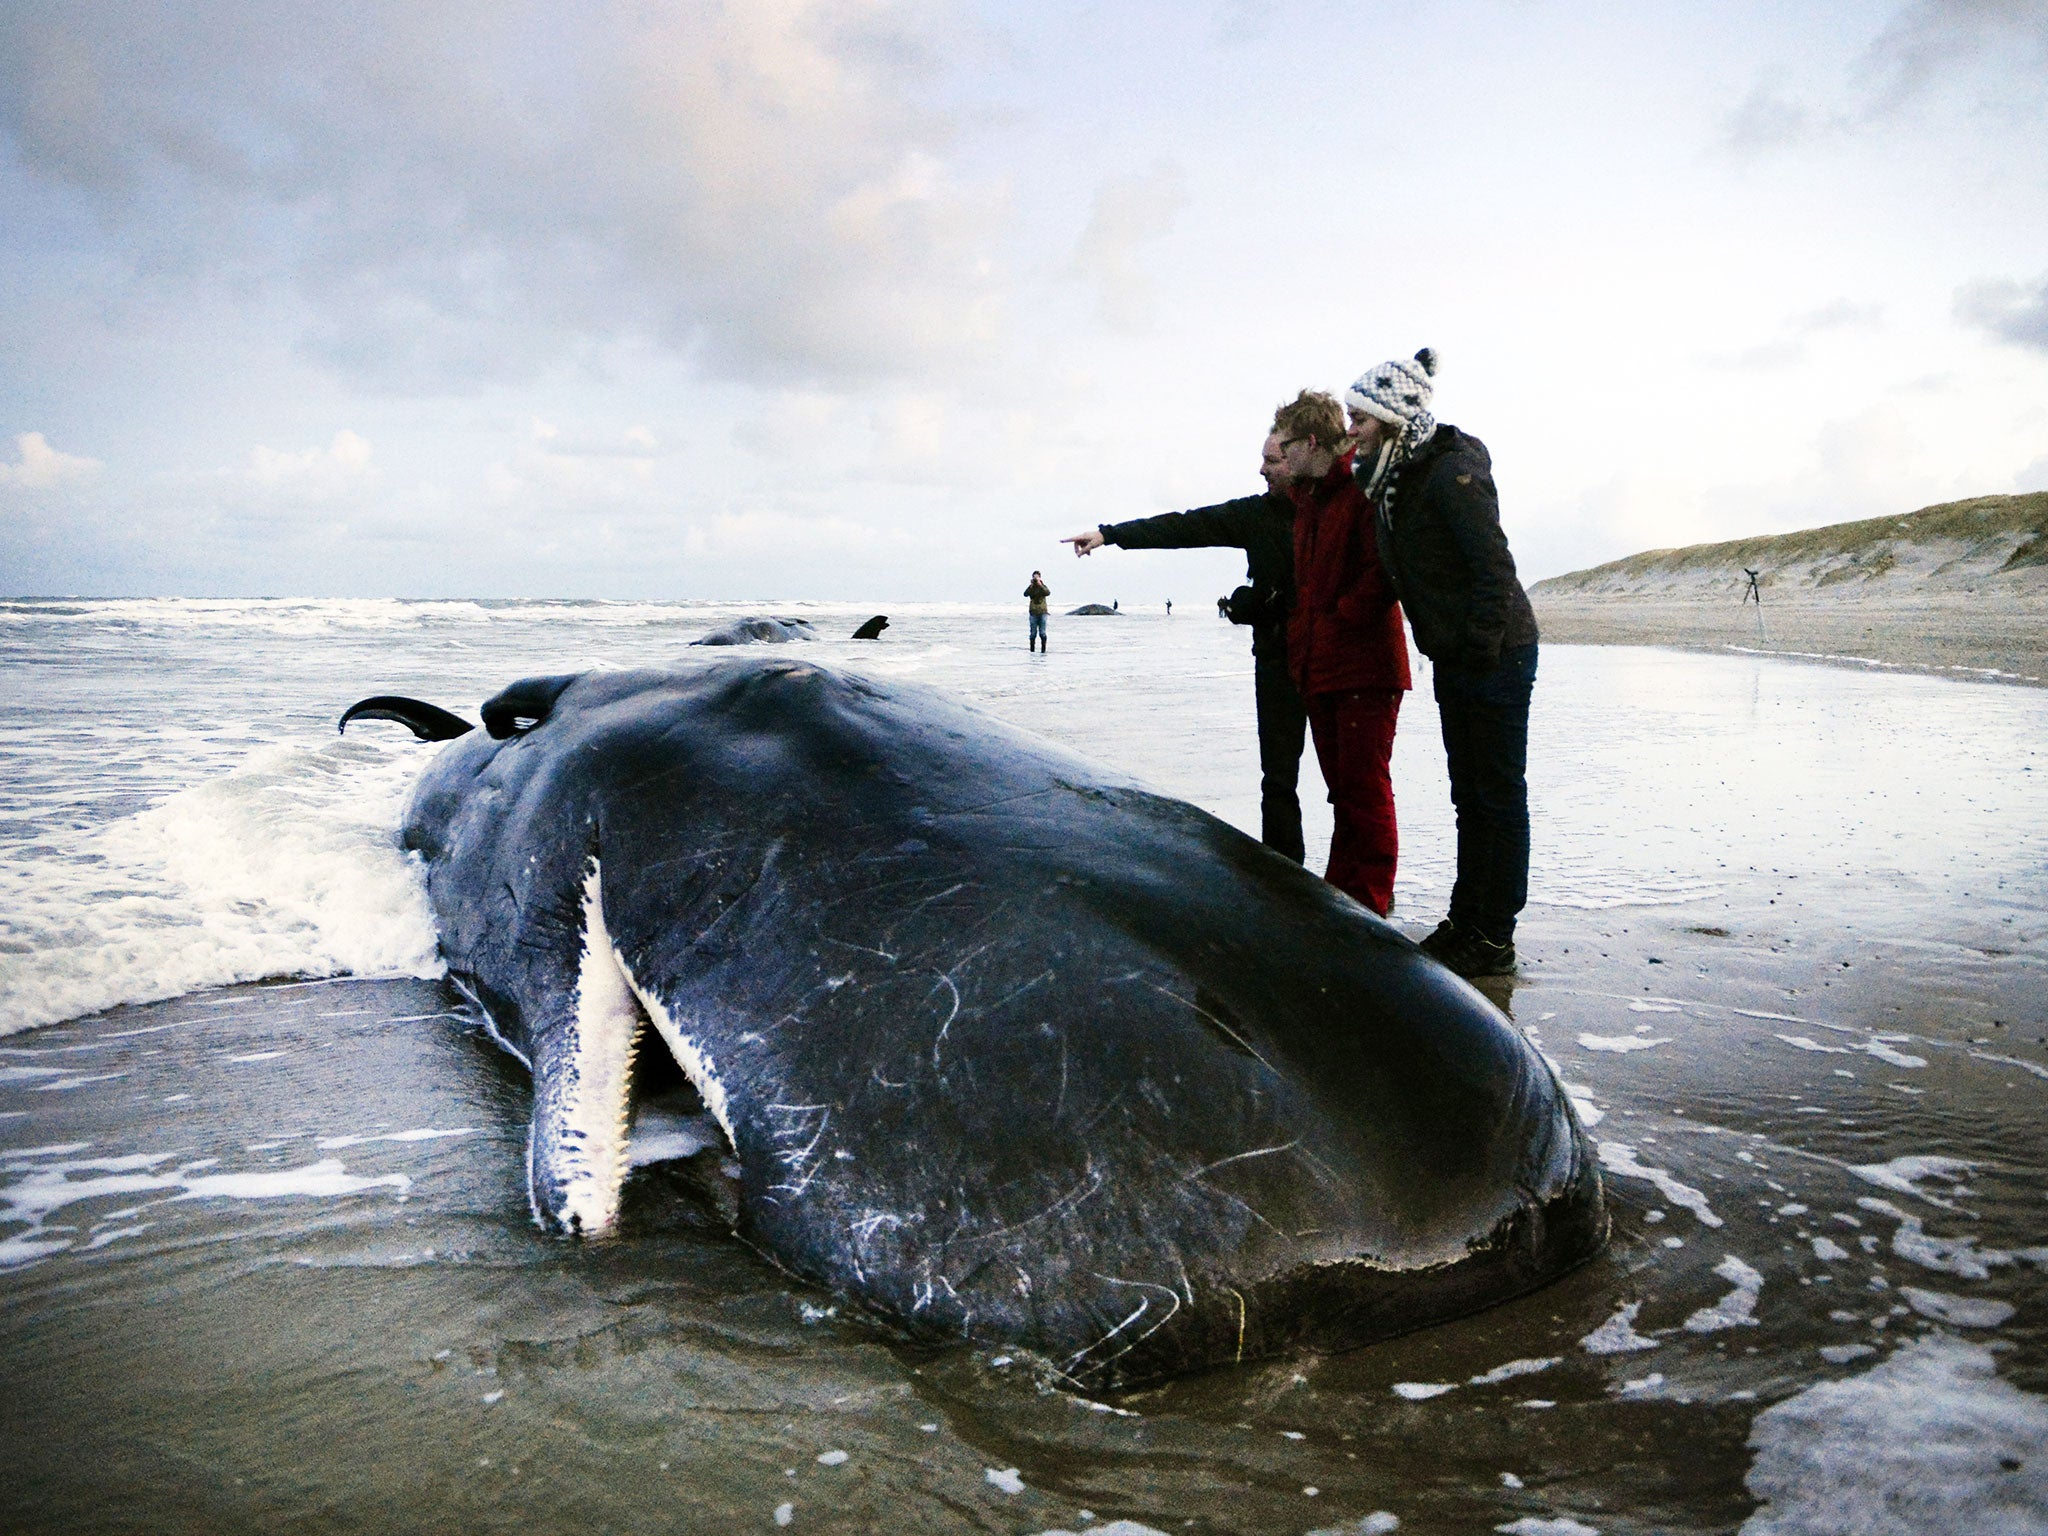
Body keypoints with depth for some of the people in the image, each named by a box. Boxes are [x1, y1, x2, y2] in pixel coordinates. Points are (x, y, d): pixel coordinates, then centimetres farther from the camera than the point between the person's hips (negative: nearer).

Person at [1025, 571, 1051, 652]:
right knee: (1033, 633, 1)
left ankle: (1043, 649, 3)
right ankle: (1032, 649, 7)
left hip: (1042, 612, 0)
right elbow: (1025, 594, -14)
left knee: (1042, 633, -3)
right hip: (1033, 613, 0)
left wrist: (1040, 585, -24)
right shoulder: (1031, 588, 5)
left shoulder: (1043, 587, 4)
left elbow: (1048, 593, -17)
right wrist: (1032, 585, -22)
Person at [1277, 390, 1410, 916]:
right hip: (1318, 670, 9)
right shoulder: (1307, 502, 20)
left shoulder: (1363, 491, -9)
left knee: (1365, 788, -5)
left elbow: (1385, 572, -19)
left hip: (1365, 668, -9)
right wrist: (1301, 640, 14)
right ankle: (1340, 893, 22)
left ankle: (1368, 906, 2)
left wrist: (1341, 618, -14)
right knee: (1343, 788, 14)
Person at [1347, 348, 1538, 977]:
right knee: (1469, 795, 15)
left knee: (1499, 795, 0)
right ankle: (1465, 921, 25)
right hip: (1454, 661, 9)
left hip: (1498, 657, -9)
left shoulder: (1451, 474, -20)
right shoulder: (1387, 481, 6)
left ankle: (1494, 939, 8)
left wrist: (1480, 649, -22)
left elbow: (1495, 569, -22)